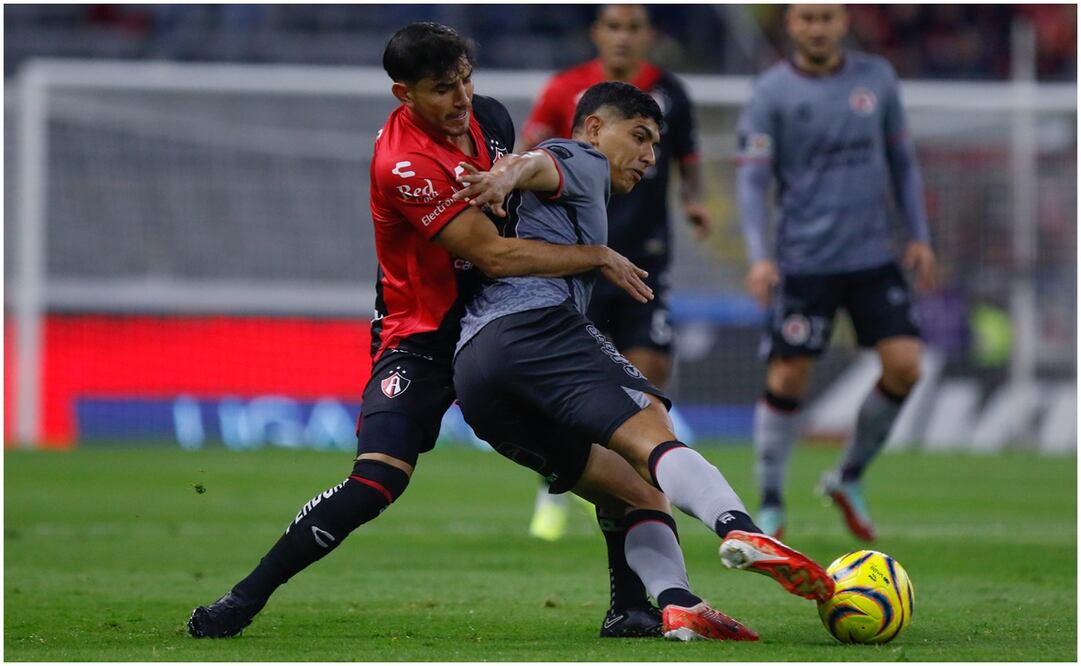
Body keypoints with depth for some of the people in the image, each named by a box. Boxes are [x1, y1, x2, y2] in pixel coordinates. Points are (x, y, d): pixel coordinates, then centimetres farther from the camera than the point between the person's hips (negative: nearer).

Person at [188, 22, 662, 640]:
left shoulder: (489, 116, -1)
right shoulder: (404, 164, -25)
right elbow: (492, 255, -28)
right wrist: (598, 257, -19)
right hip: (423, 340, -7)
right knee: (375, 484, -22)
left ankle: (631, 606, 5)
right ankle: (245, 599, -10)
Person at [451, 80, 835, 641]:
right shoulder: (581, 161, 14)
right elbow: (539, 164, -8)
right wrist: (510, 176, -29)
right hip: (534, 324, -8)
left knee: (634, 490, 4)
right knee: (652, 433, -25)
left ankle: (677, 604, -20)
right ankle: (740, 531, -50)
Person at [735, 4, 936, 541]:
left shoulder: (876, 78, 7)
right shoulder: (772, 93, -4)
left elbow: (902, 162, 15)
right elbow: (751, 179, -7)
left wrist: (919, 236, 8)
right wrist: (758, 257, -18)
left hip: (873, 256, 3)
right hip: (803, 263, -3)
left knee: (904, 366, -7)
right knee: (787, 377, -5)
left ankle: (849, 477, 14)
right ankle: (770, 504, 10)